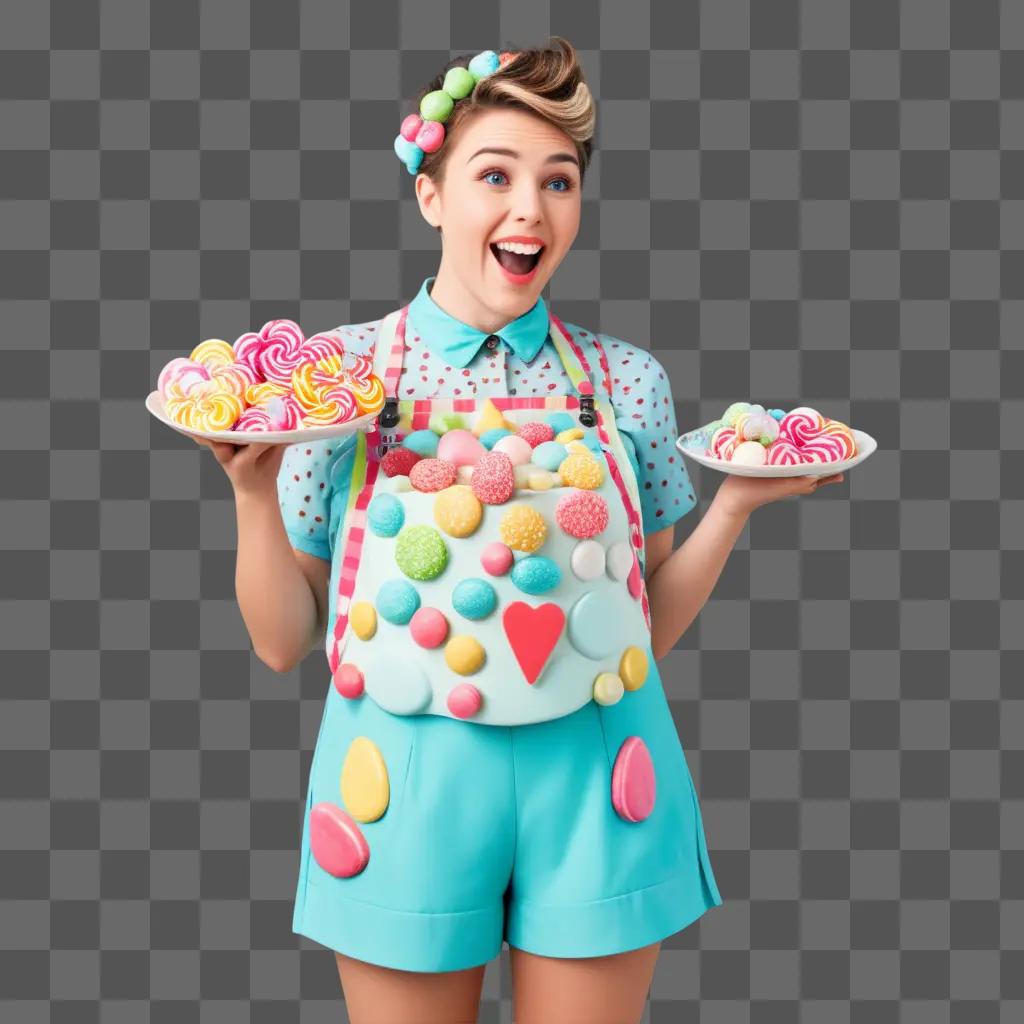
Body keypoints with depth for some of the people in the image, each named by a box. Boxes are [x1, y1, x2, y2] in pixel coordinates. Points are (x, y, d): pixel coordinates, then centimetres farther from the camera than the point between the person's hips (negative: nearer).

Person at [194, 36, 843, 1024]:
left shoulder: (629, 380, 0)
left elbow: (648, 624, 7)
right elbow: (283, 642, 0)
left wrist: (737, 501, -6)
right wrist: (253, 487, -15)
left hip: (593, 776, 1)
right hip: (406, 779, -1)